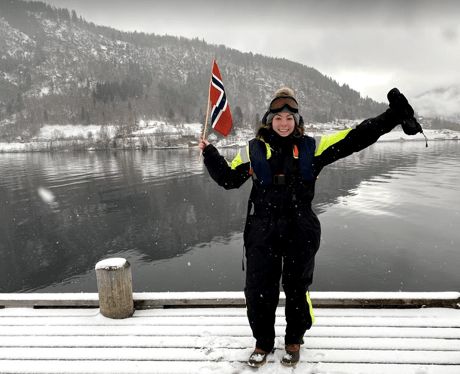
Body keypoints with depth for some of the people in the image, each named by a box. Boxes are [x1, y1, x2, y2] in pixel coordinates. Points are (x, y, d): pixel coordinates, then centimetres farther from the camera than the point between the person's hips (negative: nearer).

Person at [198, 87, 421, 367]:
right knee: (258, 289, 7)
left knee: (297, 287, 12)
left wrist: (393, 117, 3)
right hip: (262, 231, 1)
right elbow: (228, 178, 10)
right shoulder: (254, 150, 5)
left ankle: (294, 341, 39)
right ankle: (263, 342, 34)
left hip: (301, 231, 0)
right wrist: (210, 154, 5)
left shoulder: (312, 147, 4)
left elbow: (354, 138, 5)